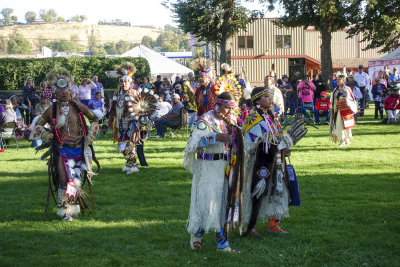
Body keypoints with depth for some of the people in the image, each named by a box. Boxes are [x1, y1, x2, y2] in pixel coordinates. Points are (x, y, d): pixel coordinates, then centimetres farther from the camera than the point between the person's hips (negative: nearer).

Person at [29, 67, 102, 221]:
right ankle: (65, 210, -3)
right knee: (64, 179, -11)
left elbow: (95, 118, 15)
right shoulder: (52, 110, 1)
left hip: (79, 149, 1)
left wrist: (91, 135, 6)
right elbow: (38, 125, 16)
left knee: (76, 179, 2)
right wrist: (44, 134, -3)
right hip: (62, 149, -1)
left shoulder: (78, 107, 2)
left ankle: (73, 207, 17)